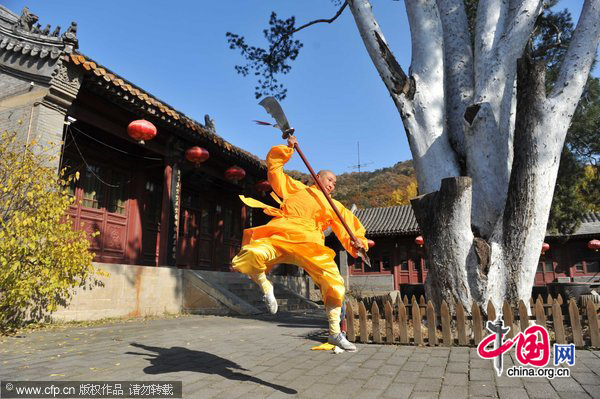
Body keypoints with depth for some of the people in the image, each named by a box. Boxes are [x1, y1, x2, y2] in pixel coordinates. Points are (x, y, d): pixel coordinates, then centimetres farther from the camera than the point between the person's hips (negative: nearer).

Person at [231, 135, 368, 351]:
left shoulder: (334, 206, 27)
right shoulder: (295, 187, 25)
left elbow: (348, 226, 15)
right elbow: (274, 165, 27)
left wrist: (356, 241, -5)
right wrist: (288, 148, 17)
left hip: (309, 244, 2)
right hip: (280, 236, -2)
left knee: (335, 283, -12)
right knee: (249, 256, -32)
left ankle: (335, 332, 11)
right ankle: (265, 286, 1)